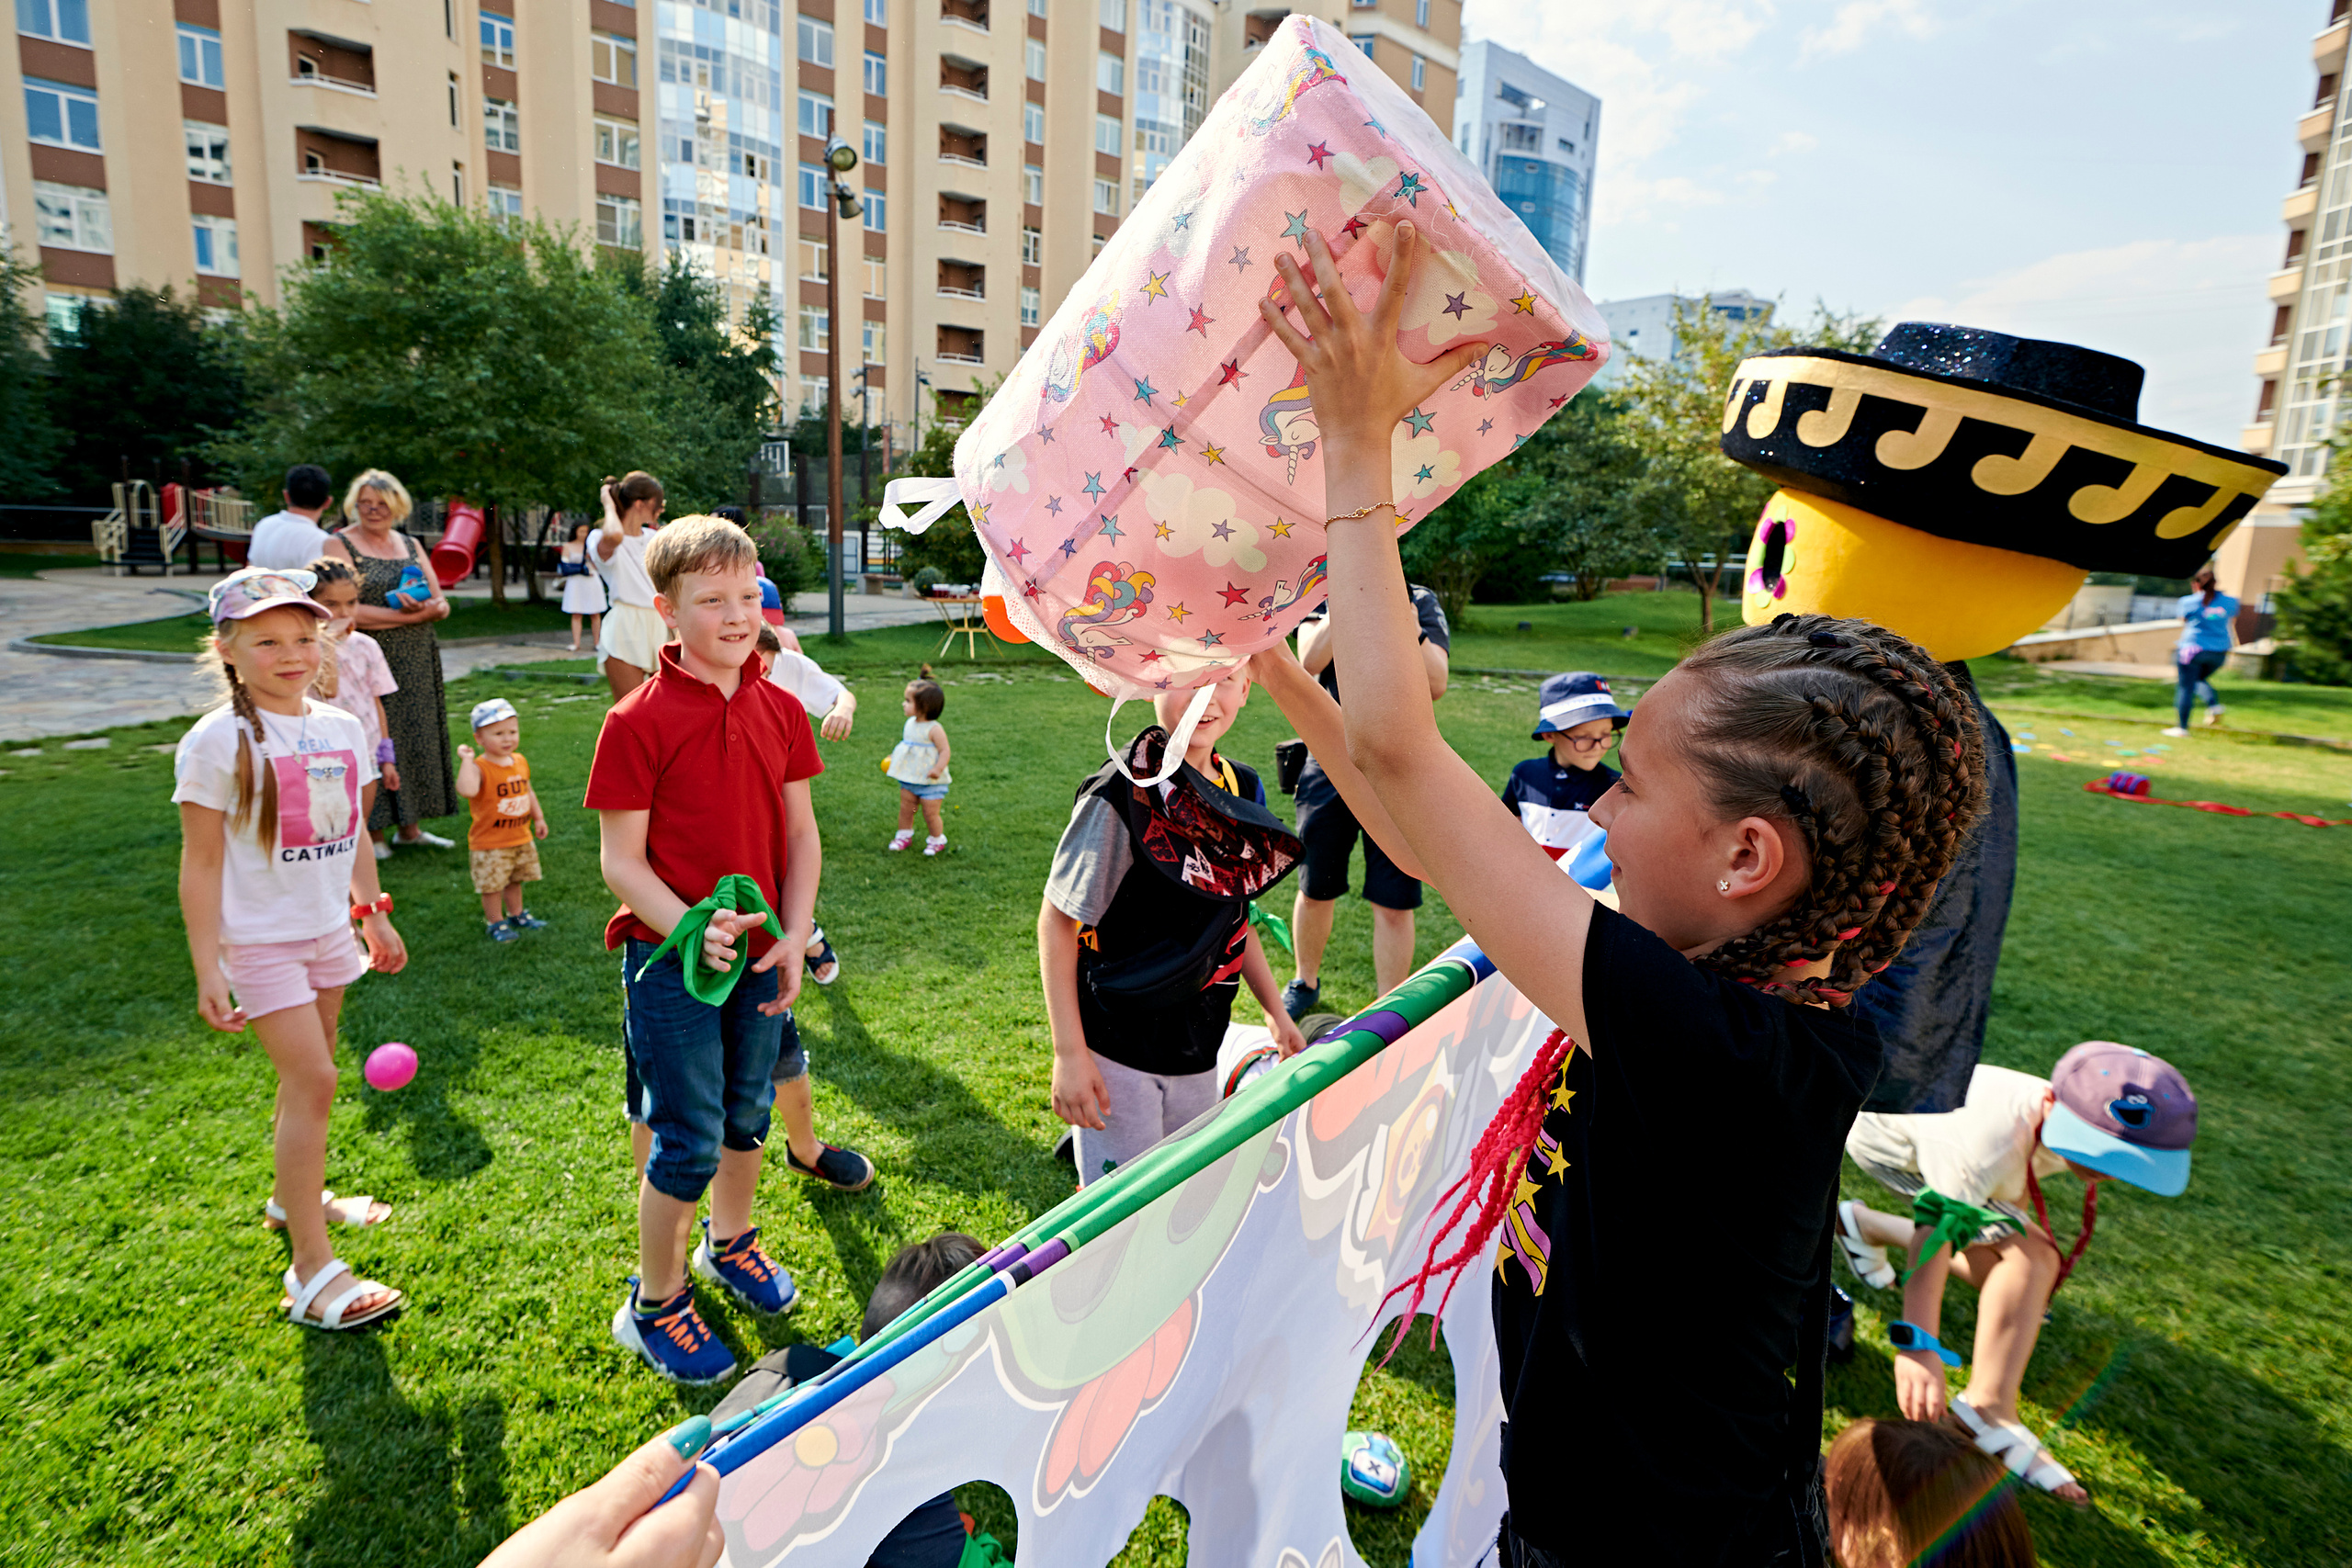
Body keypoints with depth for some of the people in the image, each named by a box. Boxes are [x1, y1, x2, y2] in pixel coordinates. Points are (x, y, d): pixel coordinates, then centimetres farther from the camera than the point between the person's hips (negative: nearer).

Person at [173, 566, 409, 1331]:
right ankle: (311, 1267, -2)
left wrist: (375, 916, 19)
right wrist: (207, 969, -14)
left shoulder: (341, 728, 3)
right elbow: (201, 863, -12)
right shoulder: (217, 742, -14)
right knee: (312, 1079, -10)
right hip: (260, 940, -6)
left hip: (329, 930, 6)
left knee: (308, 1076, 17)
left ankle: (296, 1196, 39)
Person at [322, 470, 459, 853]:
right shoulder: (339, 545, -3)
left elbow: (442, 605, 9)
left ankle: (409, 827, 19)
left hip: (417, 664, 6)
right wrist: (411, 613, -15)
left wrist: (422, 607, -14)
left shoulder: (411, 545, 14)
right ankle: (374, 834, 6)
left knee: (416, 739, 8)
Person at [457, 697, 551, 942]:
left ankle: (516, 914, 39)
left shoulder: (520, 761, 2)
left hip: (521, 838, 6)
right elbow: (467, 790, -40)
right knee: (492, 885, 4)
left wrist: (538, 817, 16)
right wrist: (467, 760, -34)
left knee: (514, 880, 22)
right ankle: (495, 922, 21)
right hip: (489, 843, -6)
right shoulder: (480, 767, -20)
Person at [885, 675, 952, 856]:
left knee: (930, 813, 1)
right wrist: (893, 759, 20)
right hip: (909, 778, 7)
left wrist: (938, 769, -31)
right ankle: (904, 835, 32)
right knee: (905, 808, 13)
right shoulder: (910, 724, 5)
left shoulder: (934, 729, -19)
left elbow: (945, 750, -20)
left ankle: (937, 839, 22)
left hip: (930, 782, -7)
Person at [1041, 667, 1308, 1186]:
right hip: (1116, 1049, -6)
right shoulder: (1122, 796, -21)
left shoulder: (1243, 790, 0)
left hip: (1198, 1046, 6)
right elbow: (1057, 921, -16)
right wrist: (1069, 1054, -17)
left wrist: (1275, 1009, 13)